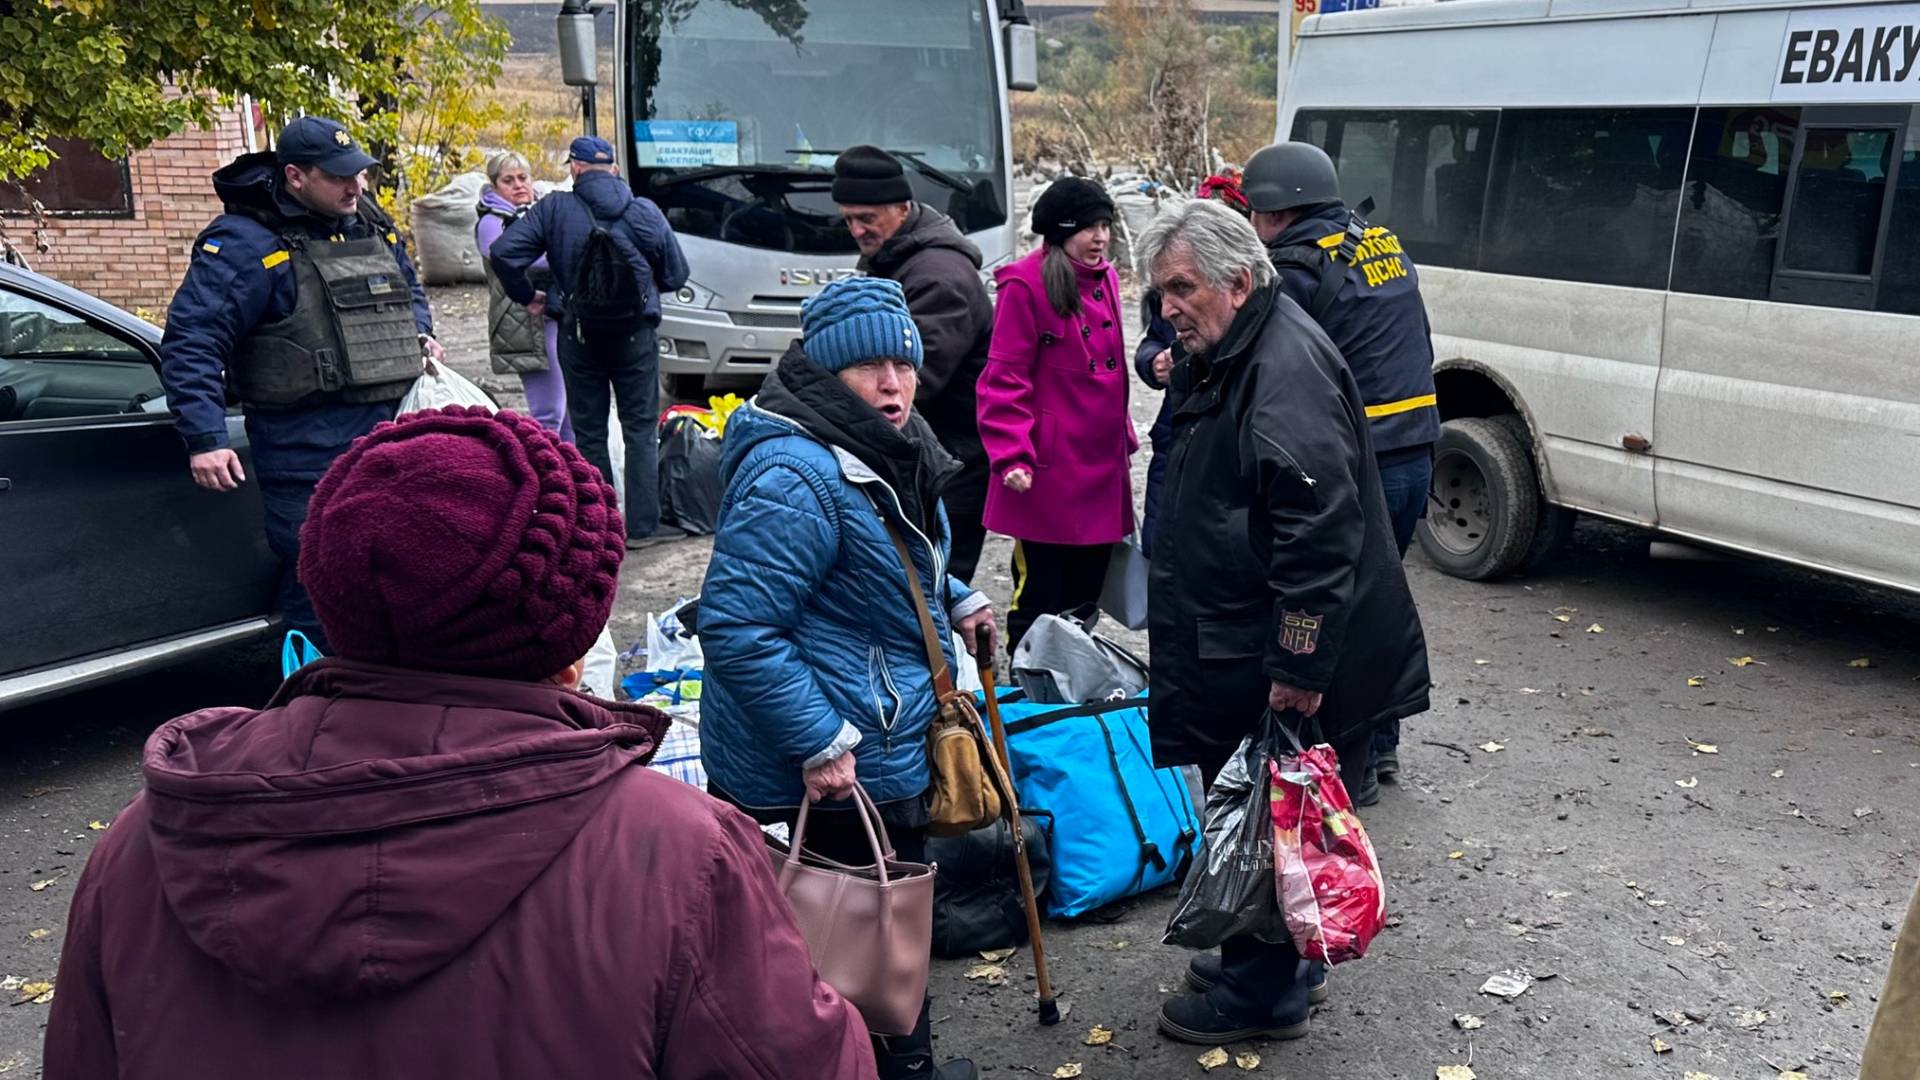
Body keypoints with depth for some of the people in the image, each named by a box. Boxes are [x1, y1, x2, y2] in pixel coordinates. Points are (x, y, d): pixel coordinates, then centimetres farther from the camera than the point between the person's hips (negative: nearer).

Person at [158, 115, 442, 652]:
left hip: (390, 435, 7)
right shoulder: (247, 242, -11)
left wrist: (419, 333, 12)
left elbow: (408, 286, 33)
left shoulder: (372, 225, 12)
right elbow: (190, 341, -15)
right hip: (307, 450, -7)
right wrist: (204, 438, -22)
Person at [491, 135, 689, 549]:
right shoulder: (645, 212, -2)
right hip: (635, 334, 0)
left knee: (589, 433, 9)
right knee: (640, 430, 7)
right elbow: (675, 275, 3)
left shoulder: (553, 210, -4)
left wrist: (526, 296, 5)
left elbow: (504, 253, -11)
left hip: (578, 337, 0)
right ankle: (642, 526, 5)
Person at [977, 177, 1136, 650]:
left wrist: (1123, 437, 21)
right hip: (1049, 469, -7)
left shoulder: (1104, 278, 11)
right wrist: (1011, 455, -19)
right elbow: (1004, 379, -13)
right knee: (1039, 595, 2)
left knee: (1086, 592, 16)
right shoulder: (1026, 284, -12)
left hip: (1102, 464, 7)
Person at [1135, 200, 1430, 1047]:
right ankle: (1264, 955, 36)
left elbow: (1320, 531, -28)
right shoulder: (1226, 359, 12)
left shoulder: (1286, 366, -22)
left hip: (1279, 661, -10)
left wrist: (1297, 667, -27)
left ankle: (1263, 992, 17)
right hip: (1234, 649, 10)